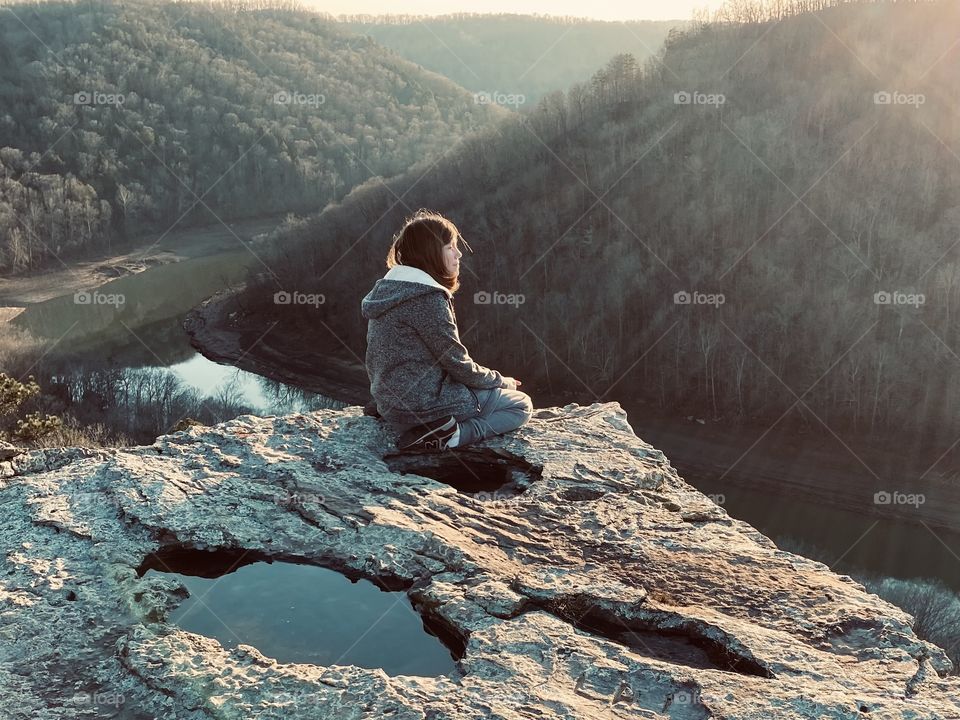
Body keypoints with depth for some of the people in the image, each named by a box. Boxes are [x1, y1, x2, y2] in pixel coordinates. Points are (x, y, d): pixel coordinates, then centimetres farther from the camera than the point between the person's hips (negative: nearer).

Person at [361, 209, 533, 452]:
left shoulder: (386, 288, 9)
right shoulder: (428, 298, -20)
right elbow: (458, 364, -16)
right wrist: (502, 381, 2)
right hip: (425, 403, -10)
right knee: (521, 404, 3)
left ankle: (431, 431, 5)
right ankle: (445, 439, -15)